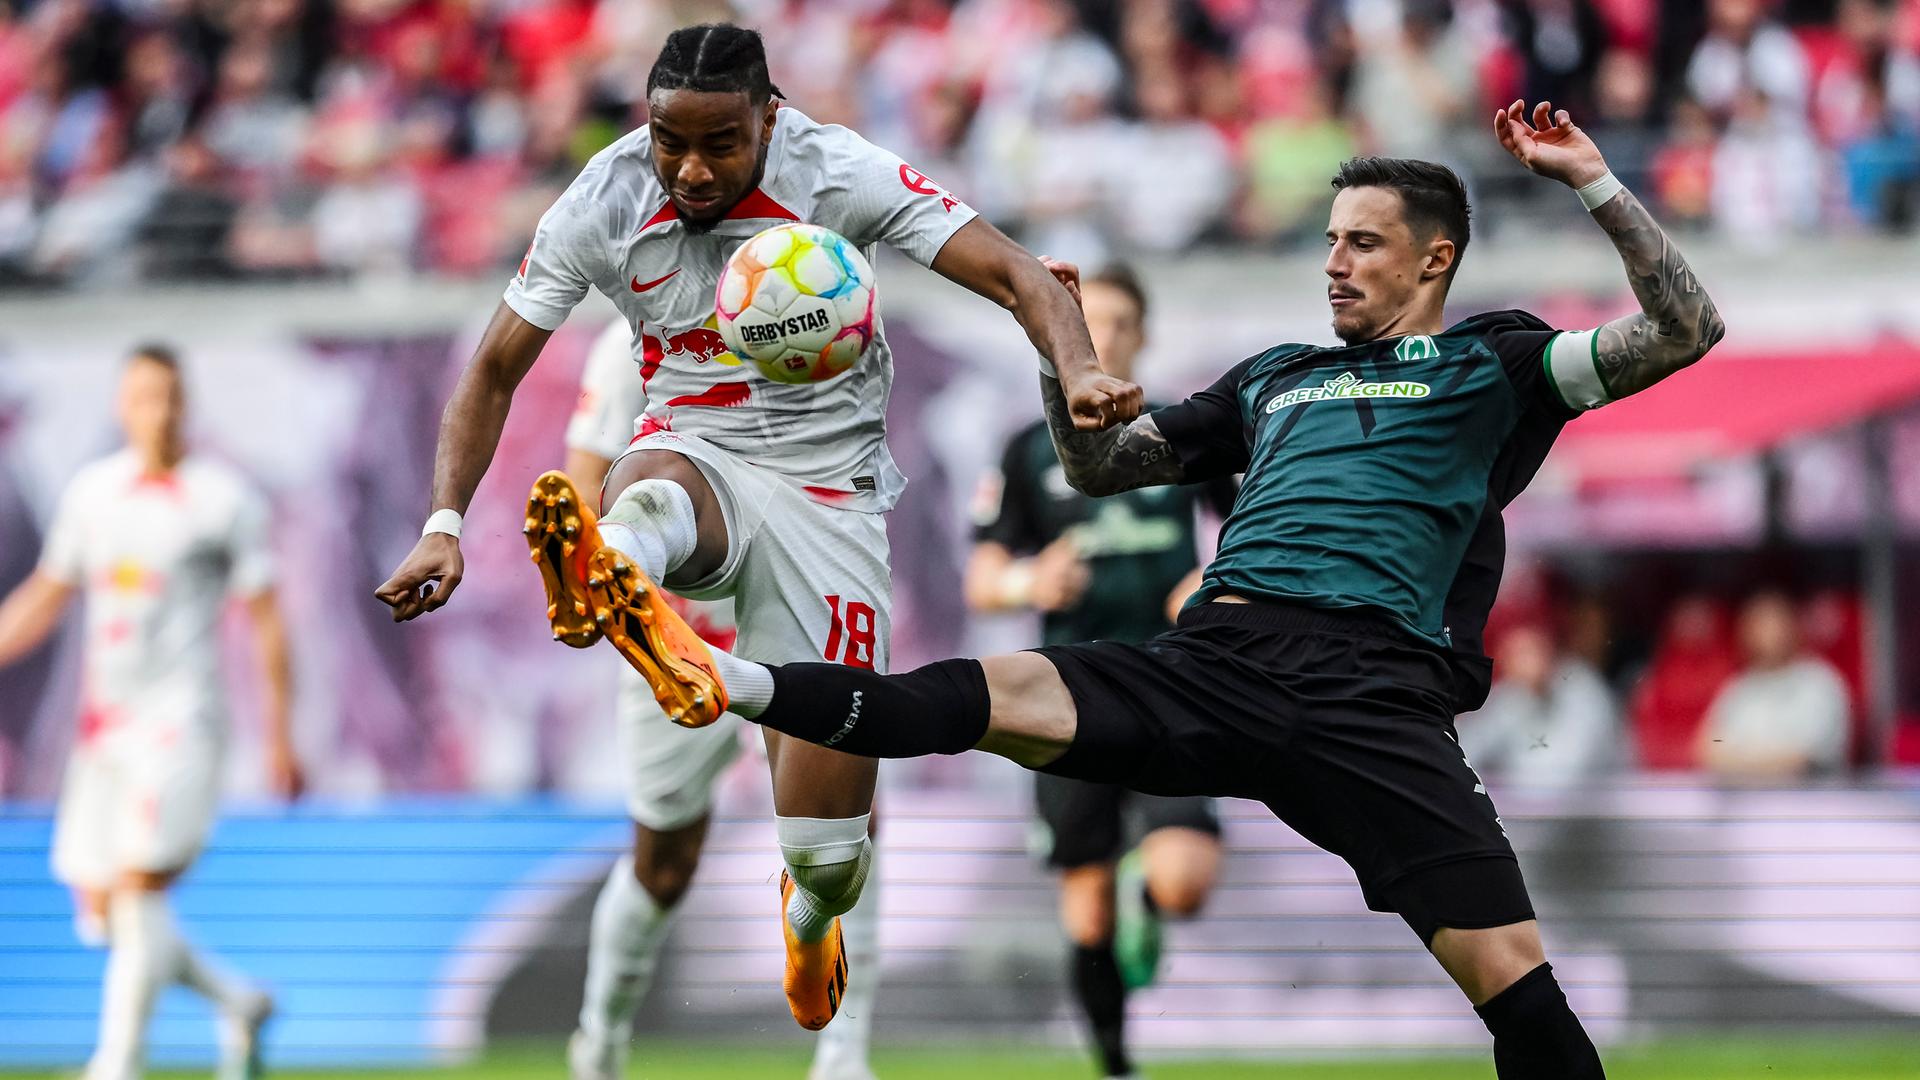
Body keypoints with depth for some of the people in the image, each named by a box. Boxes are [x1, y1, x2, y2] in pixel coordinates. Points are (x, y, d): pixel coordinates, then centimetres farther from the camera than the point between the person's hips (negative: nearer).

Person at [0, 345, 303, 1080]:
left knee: (139, 892, -18)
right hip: (102, 724, 6)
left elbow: (266, 620, 0)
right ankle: (239, 1004, 25)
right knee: (103, 914, 5)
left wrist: (279, 737, -2)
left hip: (180, 722, -6)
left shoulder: (225, 499, -2)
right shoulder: (92, 491, 12)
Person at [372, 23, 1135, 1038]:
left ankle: (807, 918, 31)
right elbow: (495, 366, 0)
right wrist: (444, 522, -13)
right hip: (696, 454, 1)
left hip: (825, 488, -1)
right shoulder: (604, 203, -8)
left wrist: (1078, 370, -39)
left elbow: (1013, 275, -18)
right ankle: (603, 575, -78)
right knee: (645, 499, -41)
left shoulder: (837, 175, -14)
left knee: (828, 858, -6)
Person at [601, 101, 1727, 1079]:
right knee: (999, 694, -20)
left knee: (1508, 969, -18)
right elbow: (1101, 464, 36)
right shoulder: (1276, 375, 30)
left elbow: (1684, 331, 7)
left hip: (1371, 689, -3)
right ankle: (723, 680, -36)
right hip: (1211, 665, 4)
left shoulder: (1487, 365, 16)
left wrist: (1593, 181, 2)